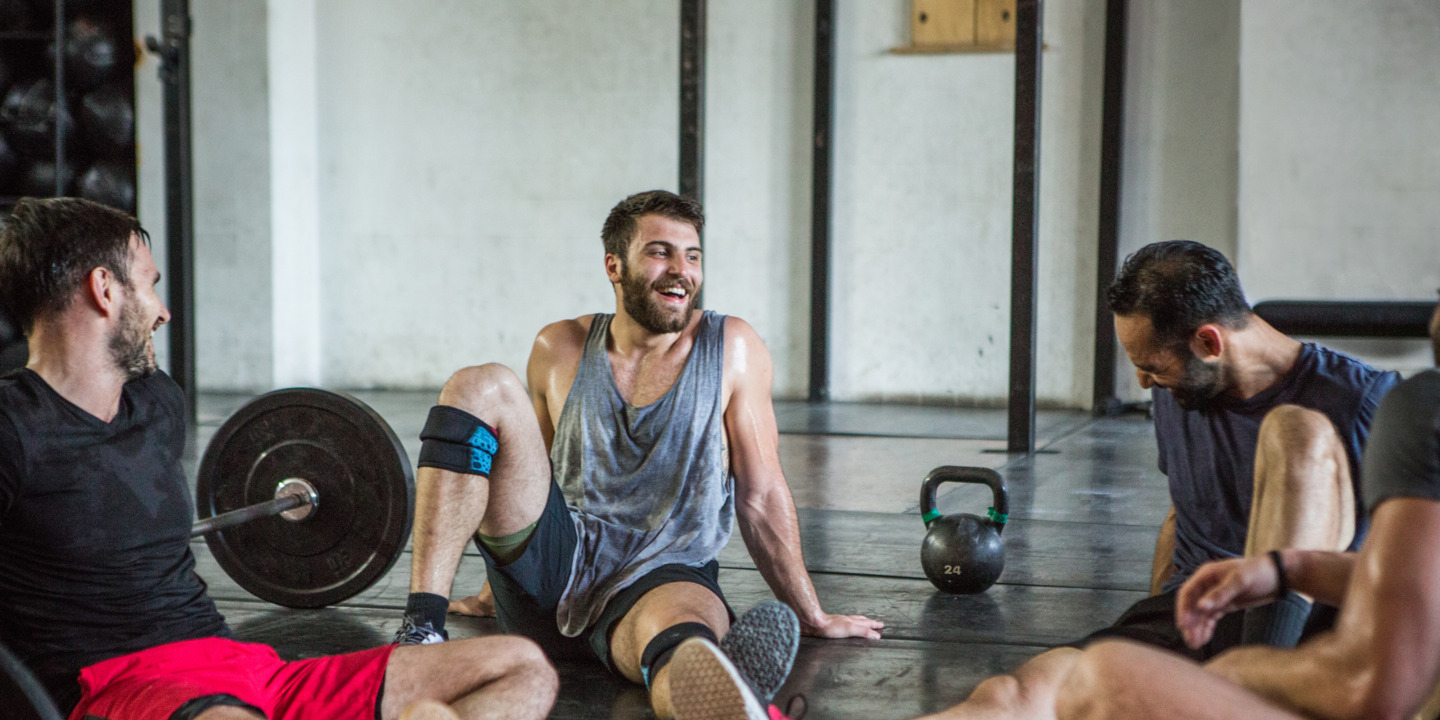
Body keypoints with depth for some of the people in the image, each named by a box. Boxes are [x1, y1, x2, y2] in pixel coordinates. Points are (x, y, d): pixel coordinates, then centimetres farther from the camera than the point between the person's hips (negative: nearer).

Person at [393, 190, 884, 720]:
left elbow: (761, 495, 5)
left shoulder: (731, 348, 2)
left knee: (683, 623, -41)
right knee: (482, 388, -17)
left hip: (664, 575, -2)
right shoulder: (560, 350, 8)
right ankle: (422, 628, -30)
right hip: (554, 562, 3)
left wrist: (813, 617, 8)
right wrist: (499, 587, 27)